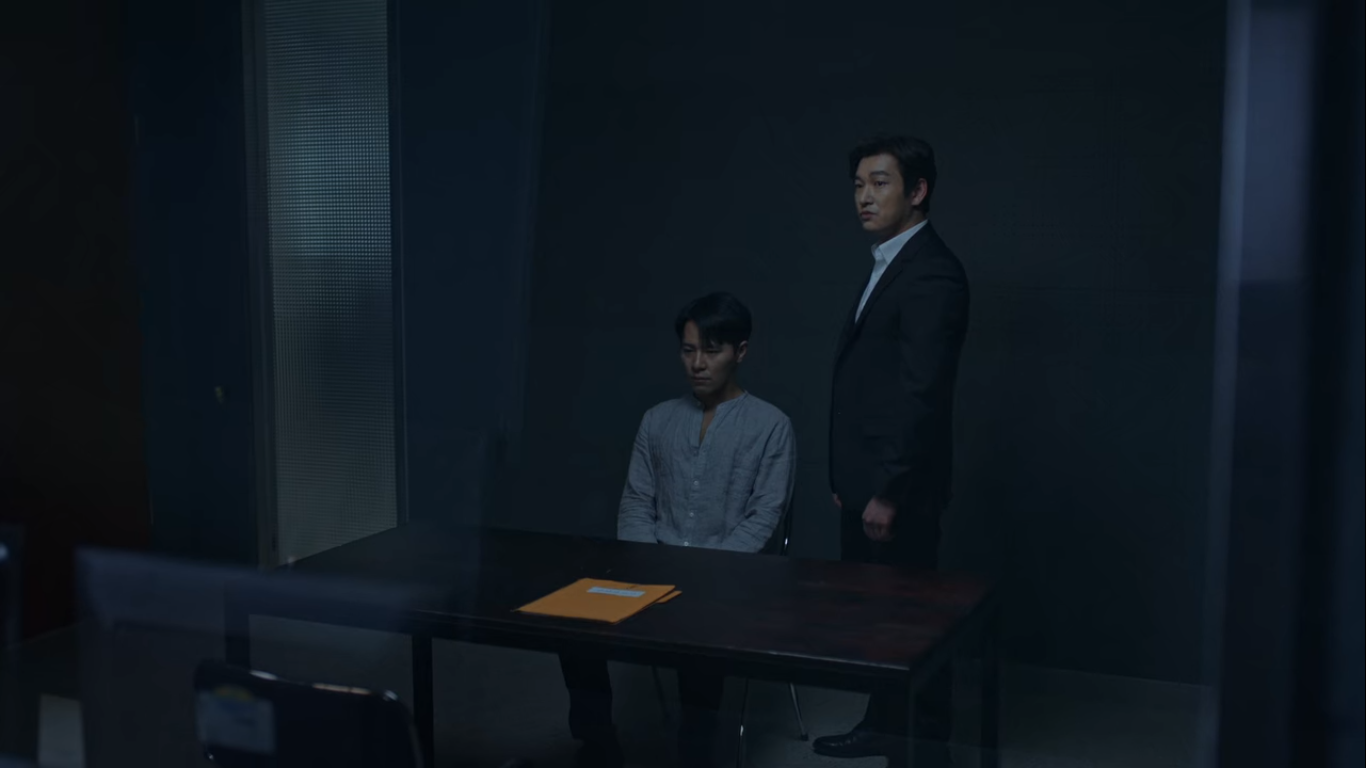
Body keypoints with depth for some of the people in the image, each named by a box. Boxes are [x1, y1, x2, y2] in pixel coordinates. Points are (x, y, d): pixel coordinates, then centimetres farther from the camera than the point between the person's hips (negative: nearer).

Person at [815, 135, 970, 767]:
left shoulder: (931, 272, -16)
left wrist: (888, 493, -21)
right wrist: (848, 480, 15)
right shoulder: (889, 266, 14)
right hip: (865, 481, 9)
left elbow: (922, 394, -22)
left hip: (897, 487, -9)